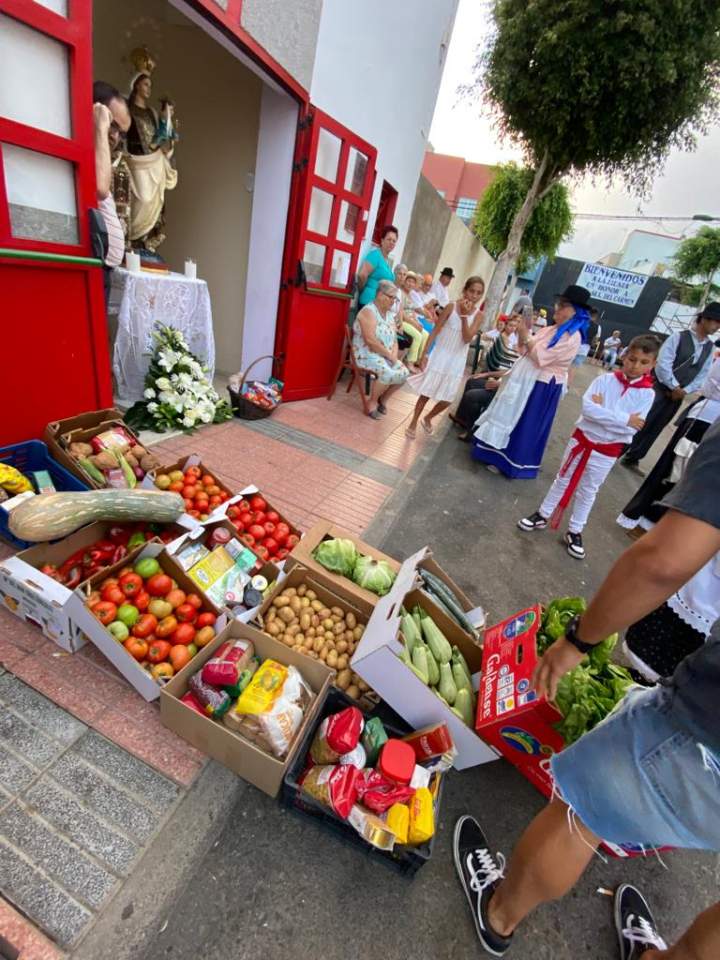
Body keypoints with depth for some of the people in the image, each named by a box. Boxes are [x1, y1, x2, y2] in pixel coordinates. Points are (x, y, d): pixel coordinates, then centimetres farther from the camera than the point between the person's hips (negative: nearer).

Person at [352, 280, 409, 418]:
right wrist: (389, 355, -17)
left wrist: (394, 356, -10)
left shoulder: (389, 314, 12)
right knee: (387, 373, -30)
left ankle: (382, 401, 11)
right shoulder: (368, 311, -13)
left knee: (404, 373, -8)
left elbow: (394, 340, 11)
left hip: (385, 356, 8)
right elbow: (371, 341, -23)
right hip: (366, 354, -8)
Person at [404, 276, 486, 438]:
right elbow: (435, 331, -5)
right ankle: (413, 423, 18)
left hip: (457, 361, 2)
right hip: (440, 355, -2)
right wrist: (425, 353, -10)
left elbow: (467, 338, -14)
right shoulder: (451, 307, -7)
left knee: (447, 399, 5)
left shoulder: (478, 315, -3)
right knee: (427, 392, 2)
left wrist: (464, 315, -18)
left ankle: (427, 418, 32)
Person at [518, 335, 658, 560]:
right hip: (582, 439, 0)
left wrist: (602, 411, -20)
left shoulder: (647, 394, -8)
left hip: (607, 452, 0)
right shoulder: (605, 379, -9)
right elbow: (587, 408, -23)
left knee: (588, 491, 13)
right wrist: (624, 419, -23)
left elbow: (632, 429, -19)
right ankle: (542, 515, 31)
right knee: (563, 480, 14)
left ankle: (574, 531, 28)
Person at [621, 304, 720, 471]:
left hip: (678, 395, 6)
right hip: (660, 389, -6)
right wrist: (674, 386, -16)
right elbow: (663, 364, -17)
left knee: (655, 429, 10)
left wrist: (685, 391, -6)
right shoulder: (678, 337, -9)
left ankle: (632, 459, 20)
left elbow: (703, 374, 9)